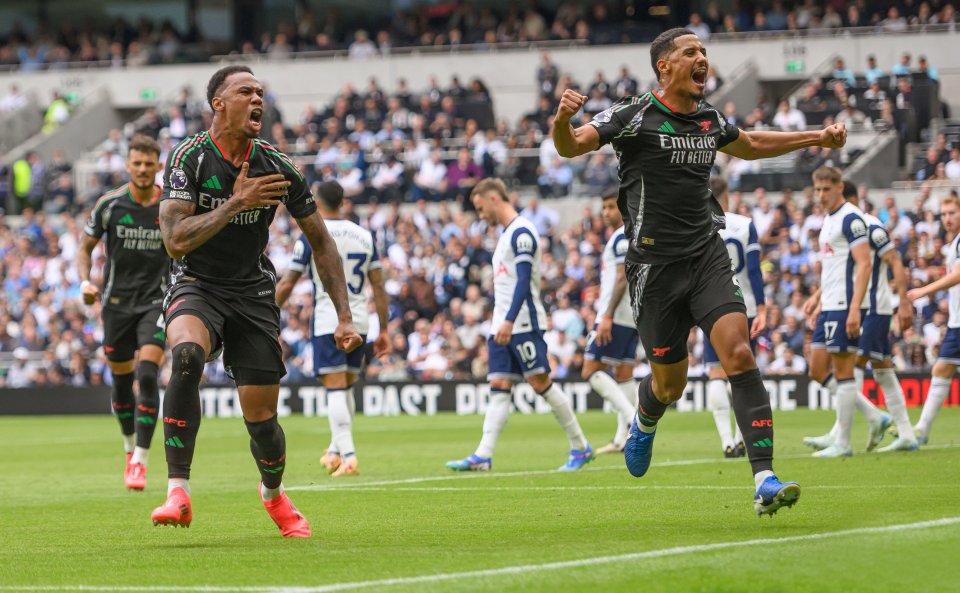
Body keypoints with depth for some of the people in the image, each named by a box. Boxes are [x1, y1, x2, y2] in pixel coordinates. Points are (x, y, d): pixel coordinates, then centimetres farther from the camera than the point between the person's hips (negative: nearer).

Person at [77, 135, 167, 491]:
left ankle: (141, 461, -16)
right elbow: (85, 248, 6)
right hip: (117, 302, 1)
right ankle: (130, 449, 33)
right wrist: (85, 280, -12)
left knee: (147, 375, -18)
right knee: (121, 382, 8)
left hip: (157, 302, -1)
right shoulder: (110, 204, -3)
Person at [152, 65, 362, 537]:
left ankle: (274, 496, 33)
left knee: (261, 420, -2)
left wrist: (344, 316, 3)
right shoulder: (190, 157, -11)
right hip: (196, 287, -3)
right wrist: (236, 203, -26)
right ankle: (178, 493, -34)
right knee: (185, 356, -36)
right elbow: (176, 241, -21)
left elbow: (320, 241, 8)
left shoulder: (276, 166, -3)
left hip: (253, 294, 3)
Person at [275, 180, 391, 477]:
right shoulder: (364, 236, 8)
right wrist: (383, 330, 13)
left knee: (335, 389, -7)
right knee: (346, 387, 17)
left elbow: (287, 284, -3)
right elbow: (379, 287, 8)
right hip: (359, 322, 5)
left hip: (328, 322, -5)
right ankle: (335, 451, 25)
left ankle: (348, 456, -17)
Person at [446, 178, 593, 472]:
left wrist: (509, 321, -26)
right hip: (502, 326, 9)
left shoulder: (521, 232, -10)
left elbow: (524, 281, -19)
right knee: (499, 387, 0)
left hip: (524, 324, -9)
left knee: (541, 382, -7)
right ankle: (483, 456, -9)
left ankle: (580, 447, 2)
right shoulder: (506, 235, 20)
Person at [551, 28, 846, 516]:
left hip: (706, 256, 4)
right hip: (654, 265, -4)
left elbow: (750, 145, 32)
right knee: (670, 384, 5)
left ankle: (765, 482, -22)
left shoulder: (709, 119, 10)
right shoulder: (635, 115, -7)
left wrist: (818, 138, 29)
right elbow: (570, 147, -15)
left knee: (738, 353, -17)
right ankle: (645, 421, 46)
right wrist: (563, 118, -38)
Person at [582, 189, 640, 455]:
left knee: (591, 371, -9)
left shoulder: (622, 238, -12)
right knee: (623, 374, 9)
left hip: (617, 315, -10)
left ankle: (632, 418, -20)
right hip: (634, 316, 10)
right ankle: (623, 439, 7)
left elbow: (622, 278, -20)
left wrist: (607, 316, -23)